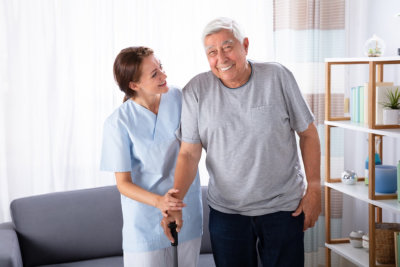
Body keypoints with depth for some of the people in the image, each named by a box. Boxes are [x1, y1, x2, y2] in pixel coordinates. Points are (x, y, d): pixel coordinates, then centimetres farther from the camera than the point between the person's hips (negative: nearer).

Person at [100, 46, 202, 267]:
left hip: (188, 213, 4)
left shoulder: (179, 98, -5)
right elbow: (123, 183, -13)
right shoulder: (119, 122, -16)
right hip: (146, 222, -4)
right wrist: (159, 201, -28)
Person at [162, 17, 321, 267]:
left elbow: (308, 133, 1)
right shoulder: (196, 90, -4)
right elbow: (189, 153, -5)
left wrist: (314, 189, -2)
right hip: (226, 211, 1)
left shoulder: (278, 77, -6)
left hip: (284, 208, 0)